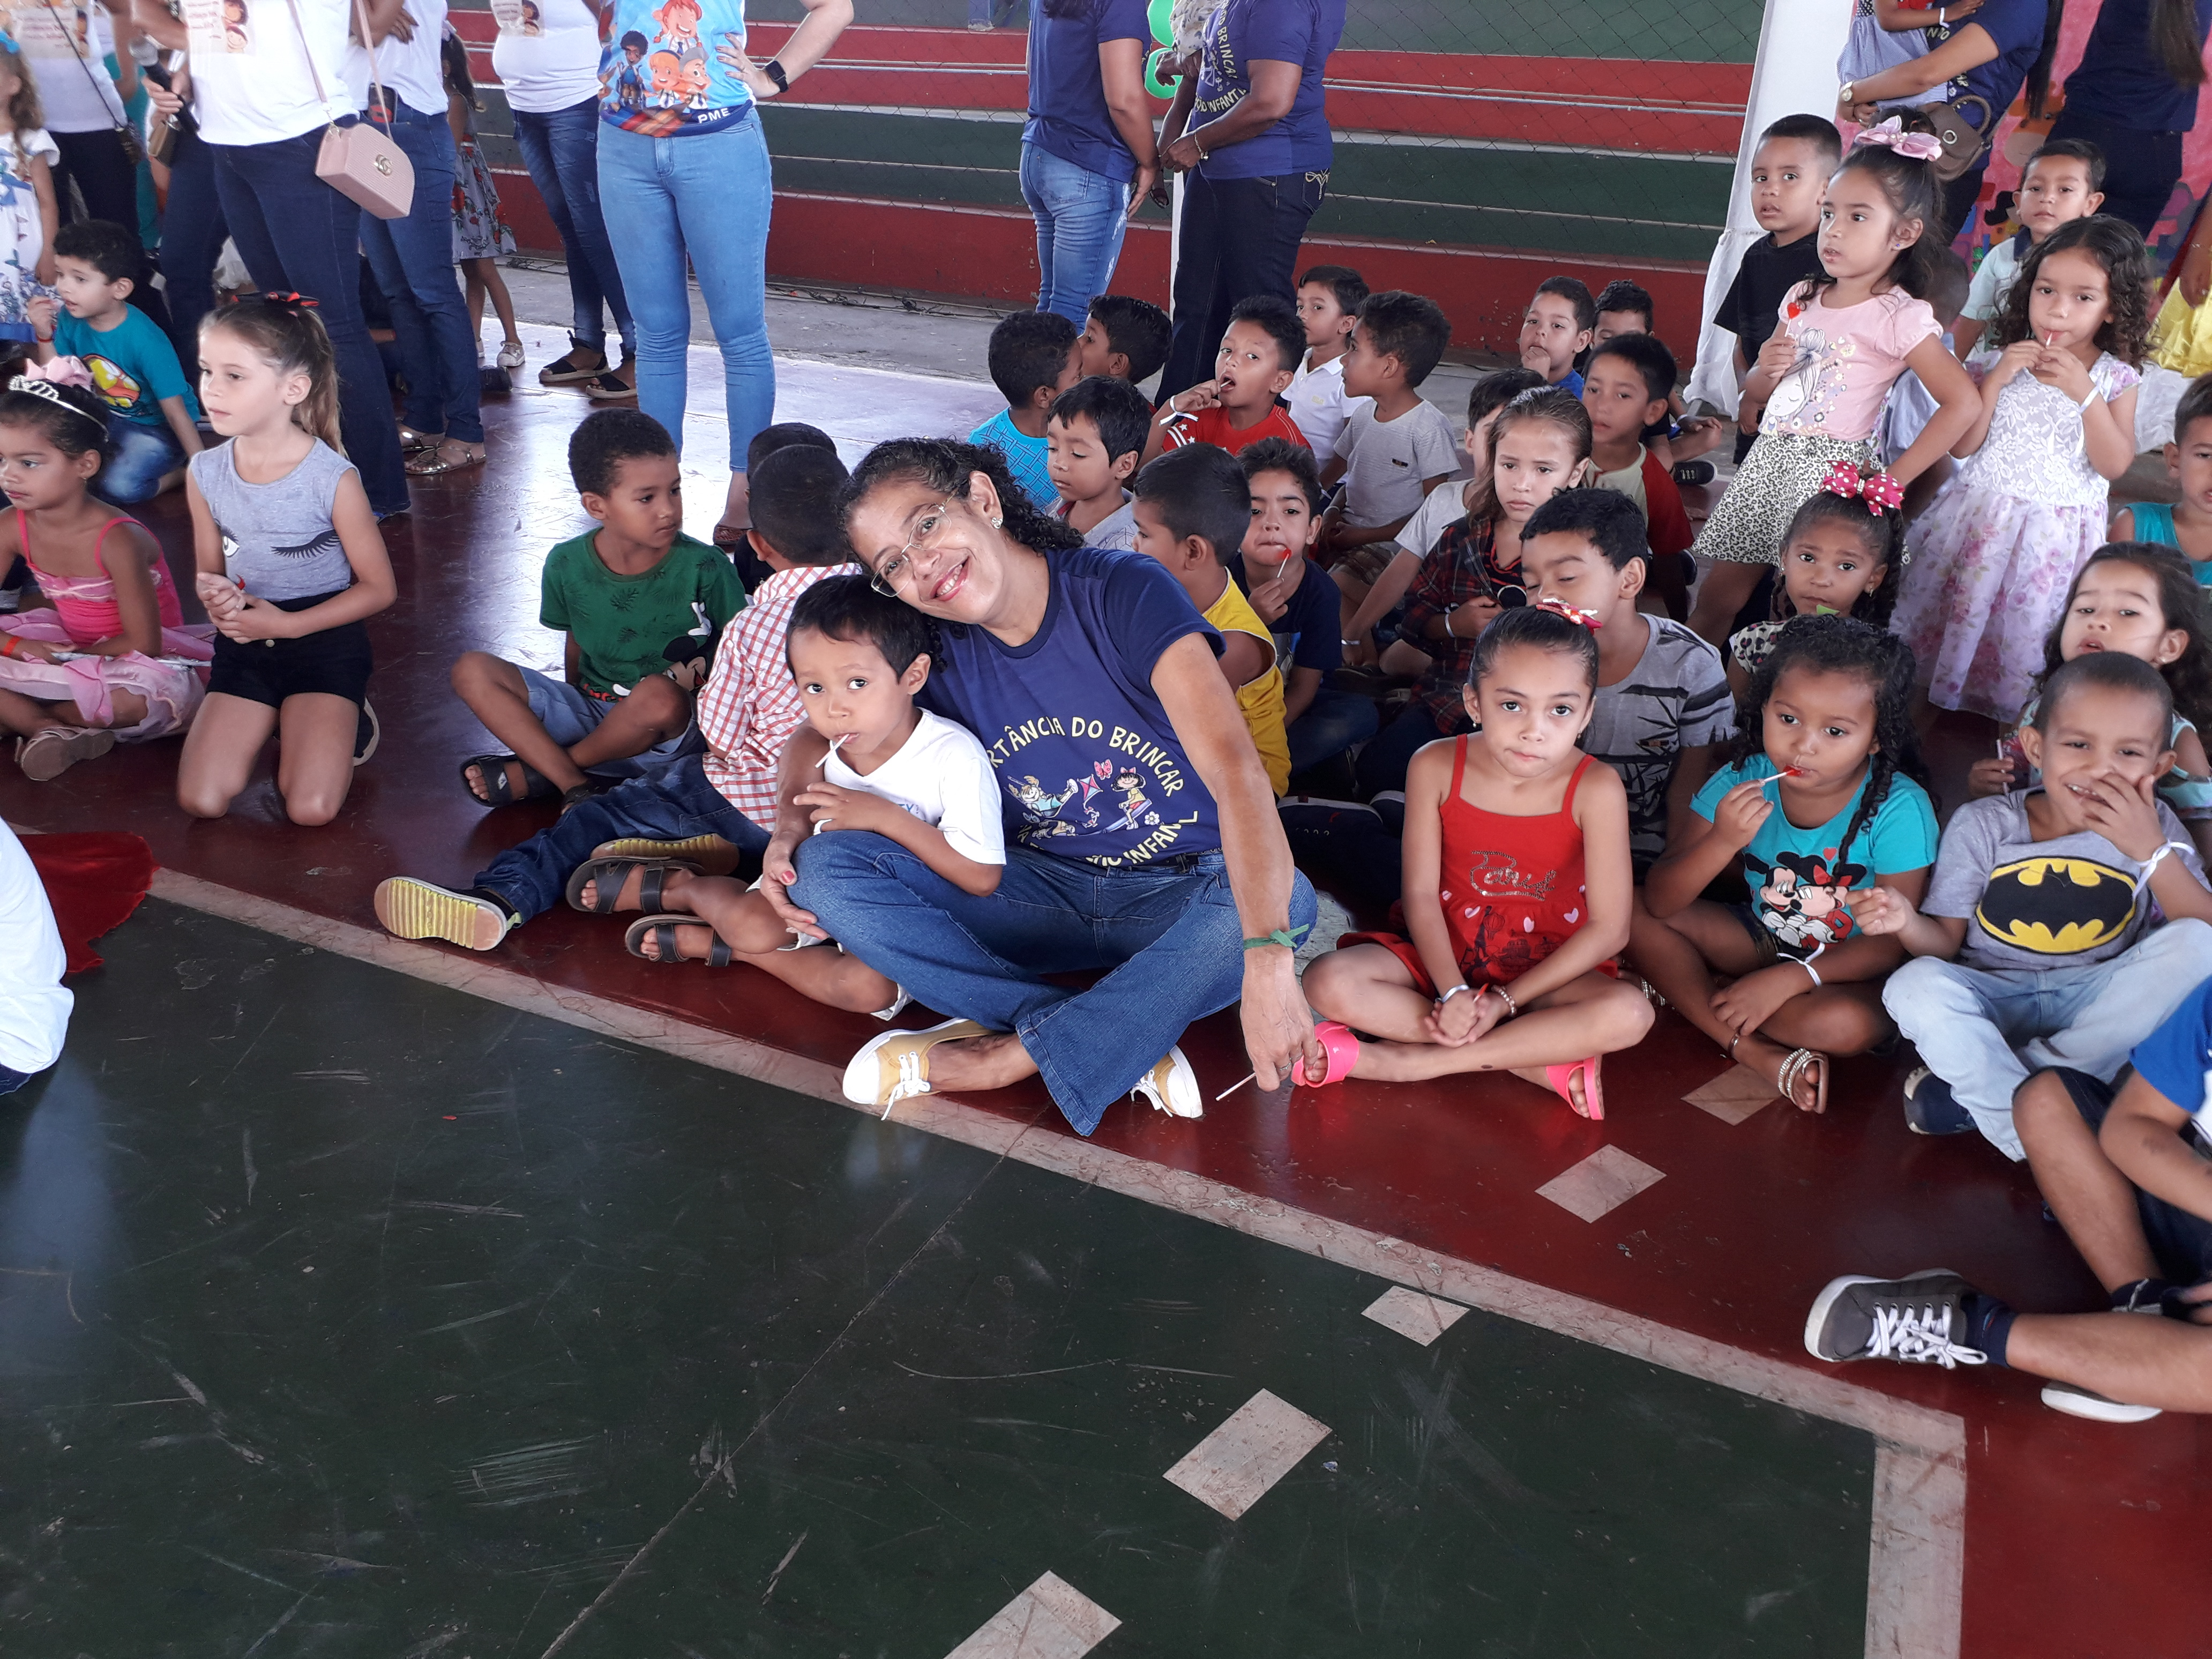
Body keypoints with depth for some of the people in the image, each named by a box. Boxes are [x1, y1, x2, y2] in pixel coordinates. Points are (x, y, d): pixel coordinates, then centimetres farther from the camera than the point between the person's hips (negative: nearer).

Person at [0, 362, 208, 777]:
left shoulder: (116, 540, -27)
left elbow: (143, 643, -24)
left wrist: (69, 659, -16)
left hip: (130, 655, -5)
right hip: (68, 645, 5)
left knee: (152, 694, -39)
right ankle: (56, 730, -20)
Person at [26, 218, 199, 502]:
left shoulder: (145, 340, -27)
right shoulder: (70, 319, -8)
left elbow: (176, 412, -24)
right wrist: (44, 335, -16)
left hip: (158, 427, -7)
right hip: (108, 416, 7)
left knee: (119, 486, -28)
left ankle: (179, 475, -2)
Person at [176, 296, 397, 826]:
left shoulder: (332, 478, -17)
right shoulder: (204, 473, -3)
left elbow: (380, 588, -10)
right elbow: (208, 570, 11)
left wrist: (287, 624, -16)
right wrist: (214, 598, -14)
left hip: (324, 640, -4)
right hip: (244, 645, 4)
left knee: (310, 810, -17)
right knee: (200, 802, -6)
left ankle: (345, 723, 13)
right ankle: (276, 720, 21)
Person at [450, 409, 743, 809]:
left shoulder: (704, 569, -13)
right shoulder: (566, 566, -2)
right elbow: (576, 642, 12)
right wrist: (574, 712, 10)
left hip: (666, 733, -3)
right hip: (588, 713, 4)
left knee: (659, 695, -39)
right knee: (472, 671, -11)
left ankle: (535, 774, -12)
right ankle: (575, 787, -24)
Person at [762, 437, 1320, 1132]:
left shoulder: (1125, 590, -19)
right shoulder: (934, 652, -4)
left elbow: (1234, 766, -32)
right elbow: (819, 736, 13)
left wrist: (1267, 959, -45)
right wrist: (790, 826, -11)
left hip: (1184, 893, -3)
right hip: (1044, 889, 4)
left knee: (1288, 899, -37)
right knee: (823, 868, -16)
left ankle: (1003, 1056, -23)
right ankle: (1124, 1043, -23)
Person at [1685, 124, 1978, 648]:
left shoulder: (1900, 316, -7)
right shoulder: (1802, 299, 12)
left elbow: (1963, 404, -13)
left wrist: (1892, 480, -15)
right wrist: (1766, 372, -4)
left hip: (1830, 474, -6)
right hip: (1766, 462, 6)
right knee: (1713, 601, 7)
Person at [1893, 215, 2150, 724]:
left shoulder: (2116, 378, -1)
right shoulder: (2006, 358, 1)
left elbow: (2116, 465, -11)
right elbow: (1961, 445, -3)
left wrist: (2084, 393, -20)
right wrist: (1996, 378, -15)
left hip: (2056, 533, -1)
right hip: (1981, 522, 1)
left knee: (2022, 642, 4)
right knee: (1954, 617, 5)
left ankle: (2002, 723, 22)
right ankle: (1936, 708, 24)